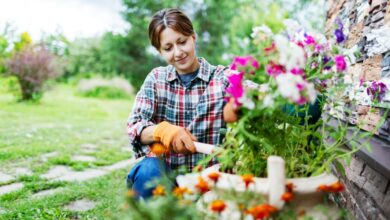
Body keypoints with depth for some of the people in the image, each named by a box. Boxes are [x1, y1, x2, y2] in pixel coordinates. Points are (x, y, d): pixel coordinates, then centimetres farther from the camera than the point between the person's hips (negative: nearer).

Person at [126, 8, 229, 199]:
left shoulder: (223, 78, -1)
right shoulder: (156, 78, 5)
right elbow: (134, 126, -6)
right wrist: (162, 130, -28)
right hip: (167, 173, 2)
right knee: (148, 171, -29)